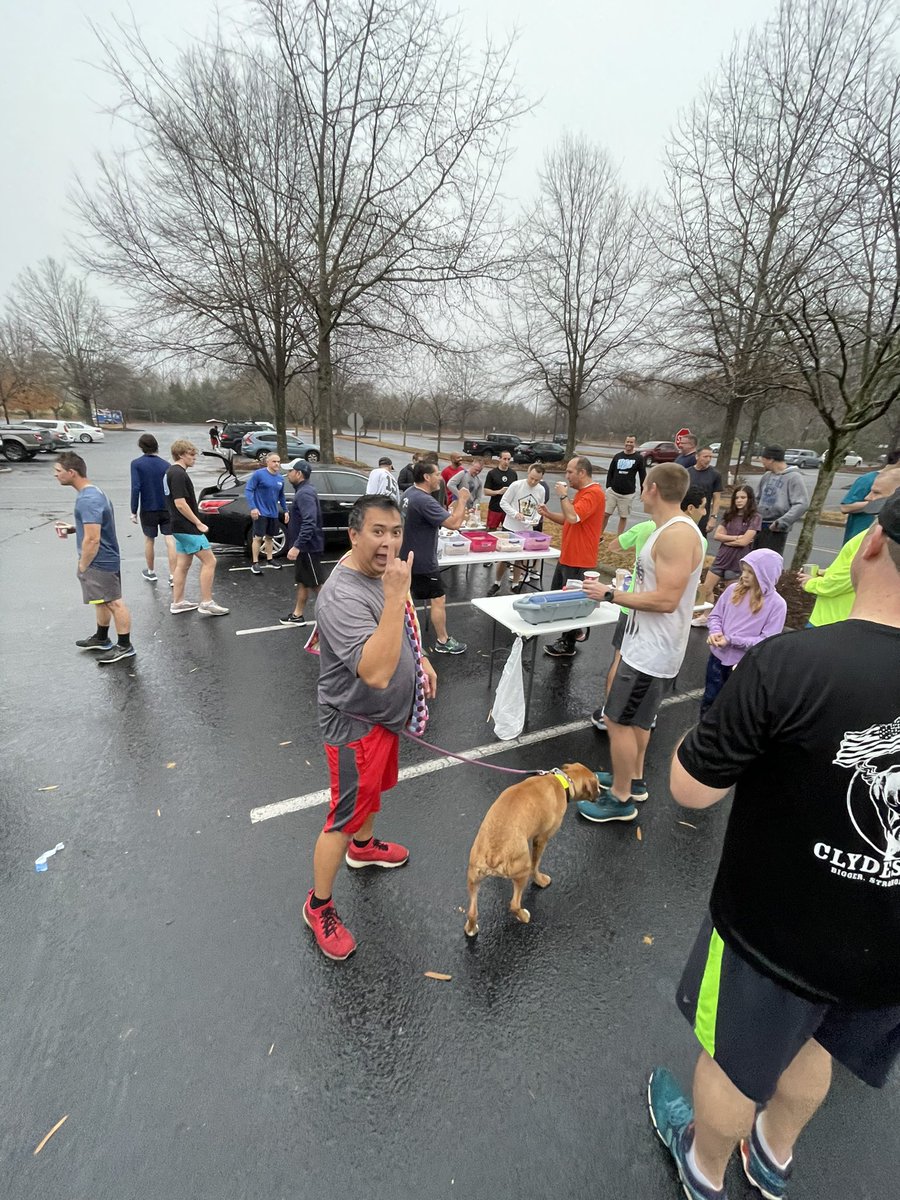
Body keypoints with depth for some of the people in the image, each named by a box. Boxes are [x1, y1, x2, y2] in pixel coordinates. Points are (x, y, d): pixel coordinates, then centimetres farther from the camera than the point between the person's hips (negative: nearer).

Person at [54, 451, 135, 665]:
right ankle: (101, 638, 36)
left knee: (114, 603, -2)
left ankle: (124, 646, 7)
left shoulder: (87, 500, -23)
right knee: (102, 601, 21)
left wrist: (82, 566, -15)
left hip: (100, 562, -10)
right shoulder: (93, 492, 9)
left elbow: (92, 539, -25)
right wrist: (72, 529, 11)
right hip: (104, 560, 10)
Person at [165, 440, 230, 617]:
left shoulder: (172, 472, 15)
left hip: (181, 527, 10)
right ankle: (206, 603, -3)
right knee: (209, 561, -6)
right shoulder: (178, 474, -17)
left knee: (183, 564, 14)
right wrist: (199, 523, -17)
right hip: (187, 528, -10)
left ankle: (177, 602, 20)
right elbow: (180, 503, -23)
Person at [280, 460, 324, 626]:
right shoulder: (303, 491, 13)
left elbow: (309, 523, -30)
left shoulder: (305, 493, -20)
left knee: (315, 584, -1)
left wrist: (297, 546, -32)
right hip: (303, 547, 10)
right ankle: (297, 615, 25)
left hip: (308, 547, -10)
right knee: (302, 582, 16)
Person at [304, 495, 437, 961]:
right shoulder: (342, 598, -33)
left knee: (374, 787, 29)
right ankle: (319, 905, 31)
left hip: (385, 713, 9)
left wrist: (420, 658, 11)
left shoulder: (381, 571, -3)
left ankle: (364, 846, 57)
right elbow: (377, 673, -43)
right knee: (345, 815, 7)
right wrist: (396, 596, -45)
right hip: (356, 723, -9)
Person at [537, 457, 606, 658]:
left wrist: (563, 496, -17)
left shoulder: (593, 493, -18)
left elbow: (573, 517, -31)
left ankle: (568, 645, 14)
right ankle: (574, 631, 34)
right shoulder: (581, 492, 16)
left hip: (579, 560, -10)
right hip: (567, 556, 10)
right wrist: (548, 514, 5)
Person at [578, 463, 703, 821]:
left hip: (652, 651, -10)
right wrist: (617, 592, 8)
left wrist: (610, 595, -21)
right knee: (636, 718, 23)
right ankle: (632, 779, 40)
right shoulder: (669, 529, 9)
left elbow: (666, 599, -28)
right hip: (647, 644, 10)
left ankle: (620, 799, 18)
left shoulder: (678, 534, -23)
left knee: (618, 721, 1)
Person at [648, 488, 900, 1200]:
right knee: (809, 1043, 33)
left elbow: (690, 789, -22)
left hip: (774, 932, -4)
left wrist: (738, 723, -7)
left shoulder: (790, 665, -32)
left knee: (734, 1061, 25)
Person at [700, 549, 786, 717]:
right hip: (718, 656, 4)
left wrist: (731, 640, -24)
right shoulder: (733, 590, -6)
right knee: (709, 700, 20)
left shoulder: (777, 604, -15)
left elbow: (767, 642, -18)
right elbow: (715, 615, 4)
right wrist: (715, 632, -17)